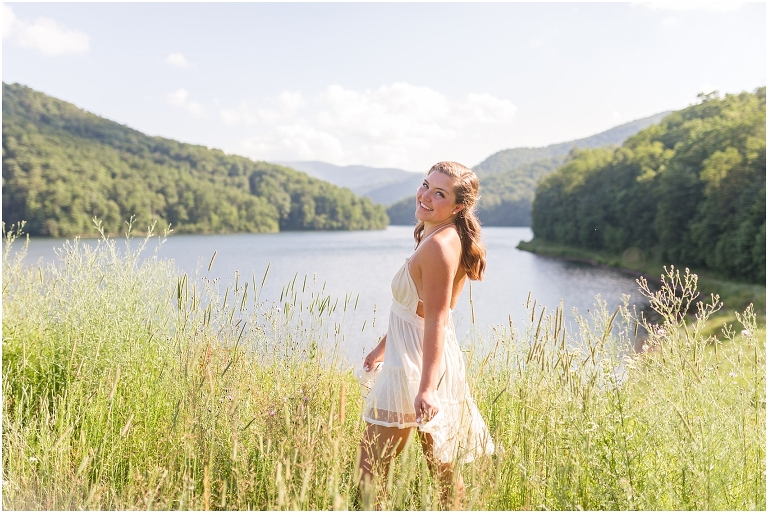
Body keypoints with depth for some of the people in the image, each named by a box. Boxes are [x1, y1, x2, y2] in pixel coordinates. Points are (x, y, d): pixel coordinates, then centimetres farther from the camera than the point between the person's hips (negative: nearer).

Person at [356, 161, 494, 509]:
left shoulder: (439, 245, -19)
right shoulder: (442, 238, 11)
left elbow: (436, 321, -25)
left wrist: (426, 388, -29)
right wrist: (384, 345, 27)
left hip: (415, 367, -10)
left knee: (370, 470, -2)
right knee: (443, 467, 20)